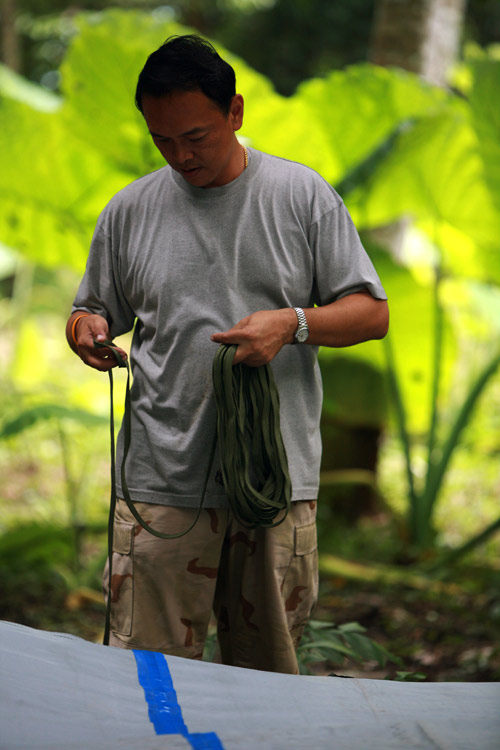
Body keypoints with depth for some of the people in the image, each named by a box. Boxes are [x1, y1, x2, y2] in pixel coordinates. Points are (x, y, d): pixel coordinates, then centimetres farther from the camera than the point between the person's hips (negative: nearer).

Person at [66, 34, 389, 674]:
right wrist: (86, 328, -5)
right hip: (163, 484, 1)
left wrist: (292, 323, -14)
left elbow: (371, 313, 4)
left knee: (268, 675, 8)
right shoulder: (128, 211, 9)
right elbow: (96, 311, 19)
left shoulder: (302, 195, 4)